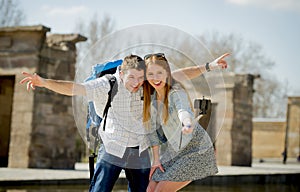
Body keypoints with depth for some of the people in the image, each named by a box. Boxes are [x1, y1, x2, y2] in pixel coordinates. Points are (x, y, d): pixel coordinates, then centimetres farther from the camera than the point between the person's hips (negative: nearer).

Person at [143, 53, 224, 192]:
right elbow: (152, 128, 5)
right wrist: (156, 159, 3)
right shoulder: (151, 96, -2)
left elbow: (184, 111, -47)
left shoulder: (176, 93, -24)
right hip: (173, 151, 8)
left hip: (195, 149, -7)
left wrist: (188, 124, -70)